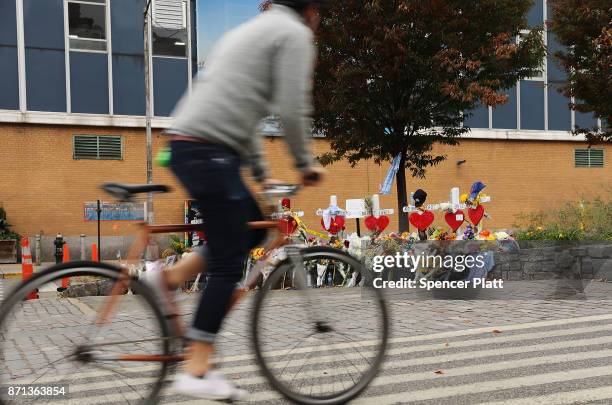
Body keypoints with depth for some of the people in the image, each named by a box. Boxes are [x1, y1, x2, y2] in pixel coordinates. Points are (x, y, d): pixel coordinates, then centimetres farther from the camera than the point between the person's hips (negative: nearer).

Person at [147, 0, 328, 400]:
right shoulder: (295, 33, 0)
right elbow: (291, 110, -12)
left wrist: (262, 173, 27)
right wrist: (306, 163, 4)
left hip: (188, 143, 9)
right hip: (209, 149, -9)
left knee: (254, 228, 19)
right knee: (228, 264, -5)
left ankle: (173, 276, 15)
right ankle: (197, 372, 0)